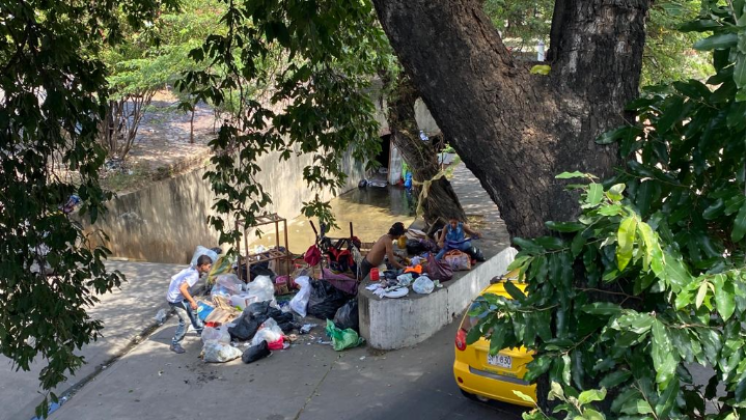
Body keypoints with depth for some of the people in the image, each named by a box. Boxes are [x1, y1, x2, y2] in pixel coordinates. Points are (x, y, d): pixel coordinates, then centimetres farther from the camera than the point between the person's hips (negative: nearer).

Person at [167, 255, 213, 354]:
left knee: (193, 311, 25)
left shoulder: (192, 269, -1)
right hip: (175, 298, -10)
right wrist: (192, 301, -29)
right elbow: (182, 288, -39)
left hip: (181, 296, 10)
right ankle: (175, 344, 3)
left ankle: (201, 331, 46)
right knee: (185, 320, -10)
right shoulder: (194, 275, -28)